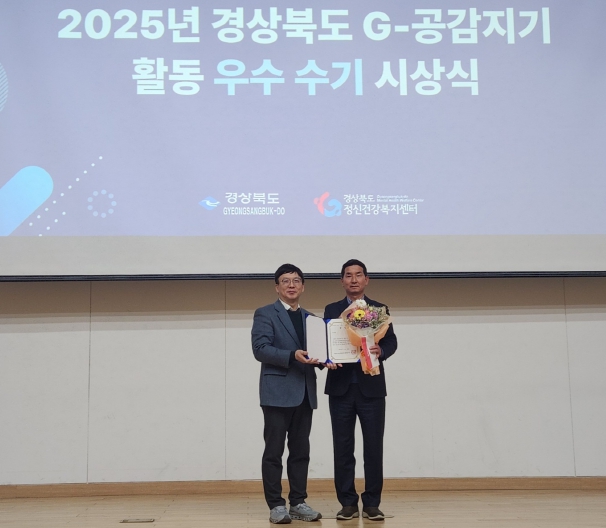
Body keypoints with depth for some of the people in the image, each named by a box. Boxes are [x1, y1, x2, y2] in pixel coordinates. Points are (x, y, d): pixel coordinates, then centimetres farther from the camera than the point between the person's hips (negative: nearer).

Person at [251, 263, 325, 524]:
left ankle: (298, 502, 15)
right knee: (274, 451, -1)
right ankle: (276, 505, 6)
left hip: (304, 392, 6)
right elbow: (260, 349, -12)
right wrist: (292, 356, -22)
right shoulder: (265, 314, -1)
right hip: (277, 391, -6)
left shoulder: (309, 318, 18)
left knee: (301, 451, 8)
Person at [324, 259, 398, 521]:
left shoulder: (380, 309, 9)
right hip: (341, 386, 1)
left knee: (373, 447, 1)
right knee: (343, 447, 3)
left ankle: (372, 503, 10)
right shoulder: (331, 310, 11)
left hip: (371, 386, 0)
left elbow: (391, 341, 1)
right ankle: (348, 503, 11)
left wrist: (381, 350, -20)